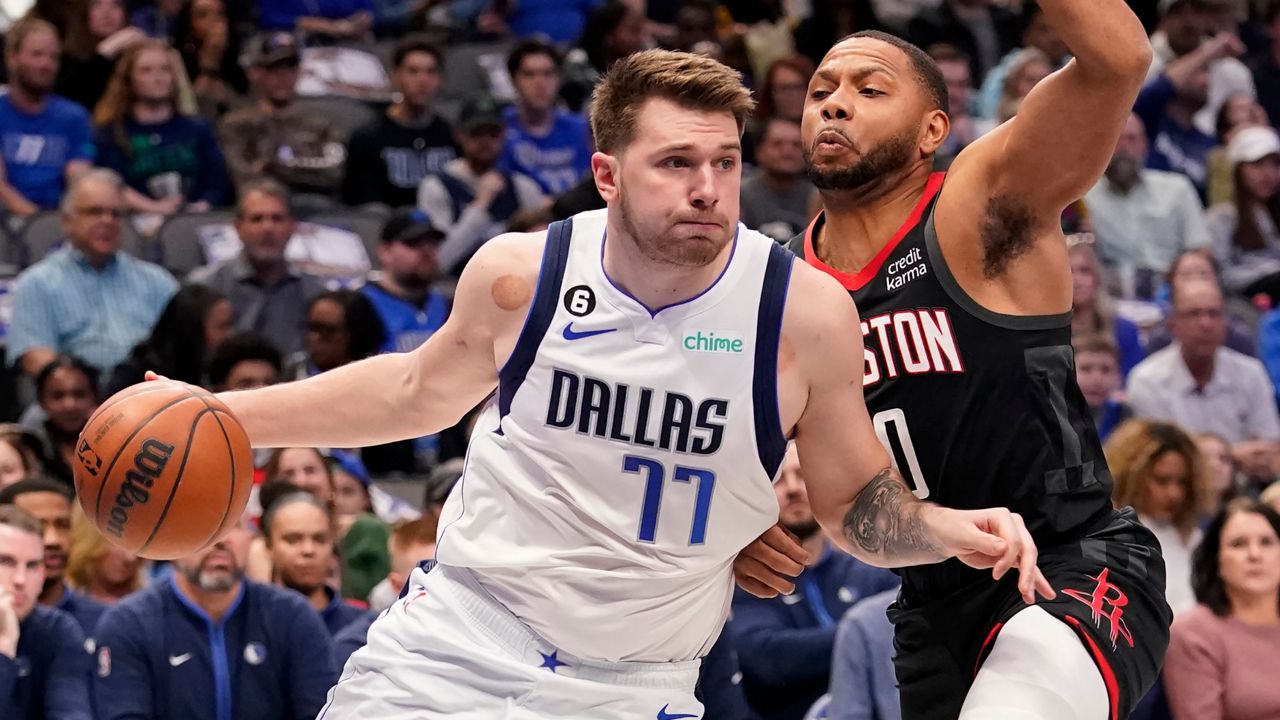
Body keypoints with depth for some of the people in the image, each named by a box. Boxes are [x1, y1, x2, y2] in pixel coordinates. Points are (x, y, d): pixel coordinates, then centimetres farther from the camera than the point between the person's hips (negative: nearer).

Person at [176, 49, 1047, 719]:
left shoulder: (805, 311, -12)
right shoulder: (518, 274, -7)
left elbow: (859, 503, 1)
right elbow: (420, 392, 15)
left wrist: (949, 529, -21)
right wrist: (225, 415, 14)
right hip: (458, 639, 2)